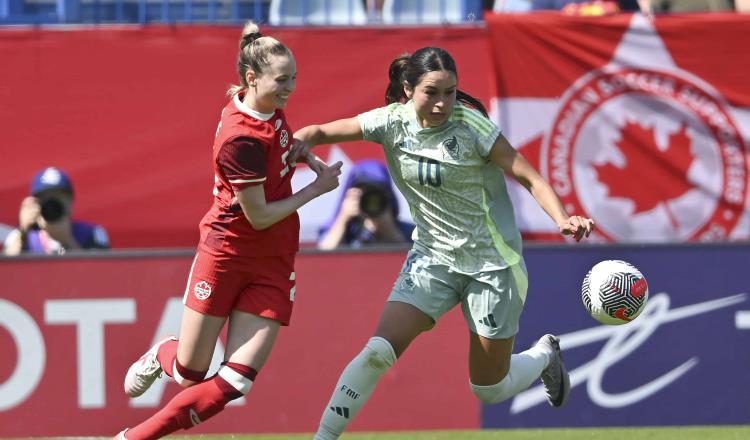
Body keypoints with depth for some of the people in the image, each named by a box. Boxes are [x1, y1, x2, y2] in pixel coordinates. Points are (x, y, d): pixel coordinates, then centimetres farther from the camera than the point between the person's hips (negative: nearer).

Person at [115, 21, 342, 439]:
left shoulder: (270, 106, -1)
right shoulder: (242, 139, -25)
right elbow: (259, 217, -18)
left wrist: (312, 159, 7)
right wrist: (318, 188, -9)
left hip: (273, 263, 7)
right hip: (227, 253, -7)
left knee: (234, 384, -3)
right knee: (189, 372, 6)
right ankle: (160, 356, 45)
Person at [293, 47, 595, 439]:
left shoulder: (471, 127, -18)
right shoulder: (393, 122, -8)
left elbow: (529, 177, -16)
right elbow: (320, 132, 1)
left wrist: (562, 219, -32)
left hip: (491, 262, -3)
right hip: (432, 256, 3)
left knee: (490, 390, 6)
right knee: (378, 352, -17)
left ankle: (545, 355, 38)